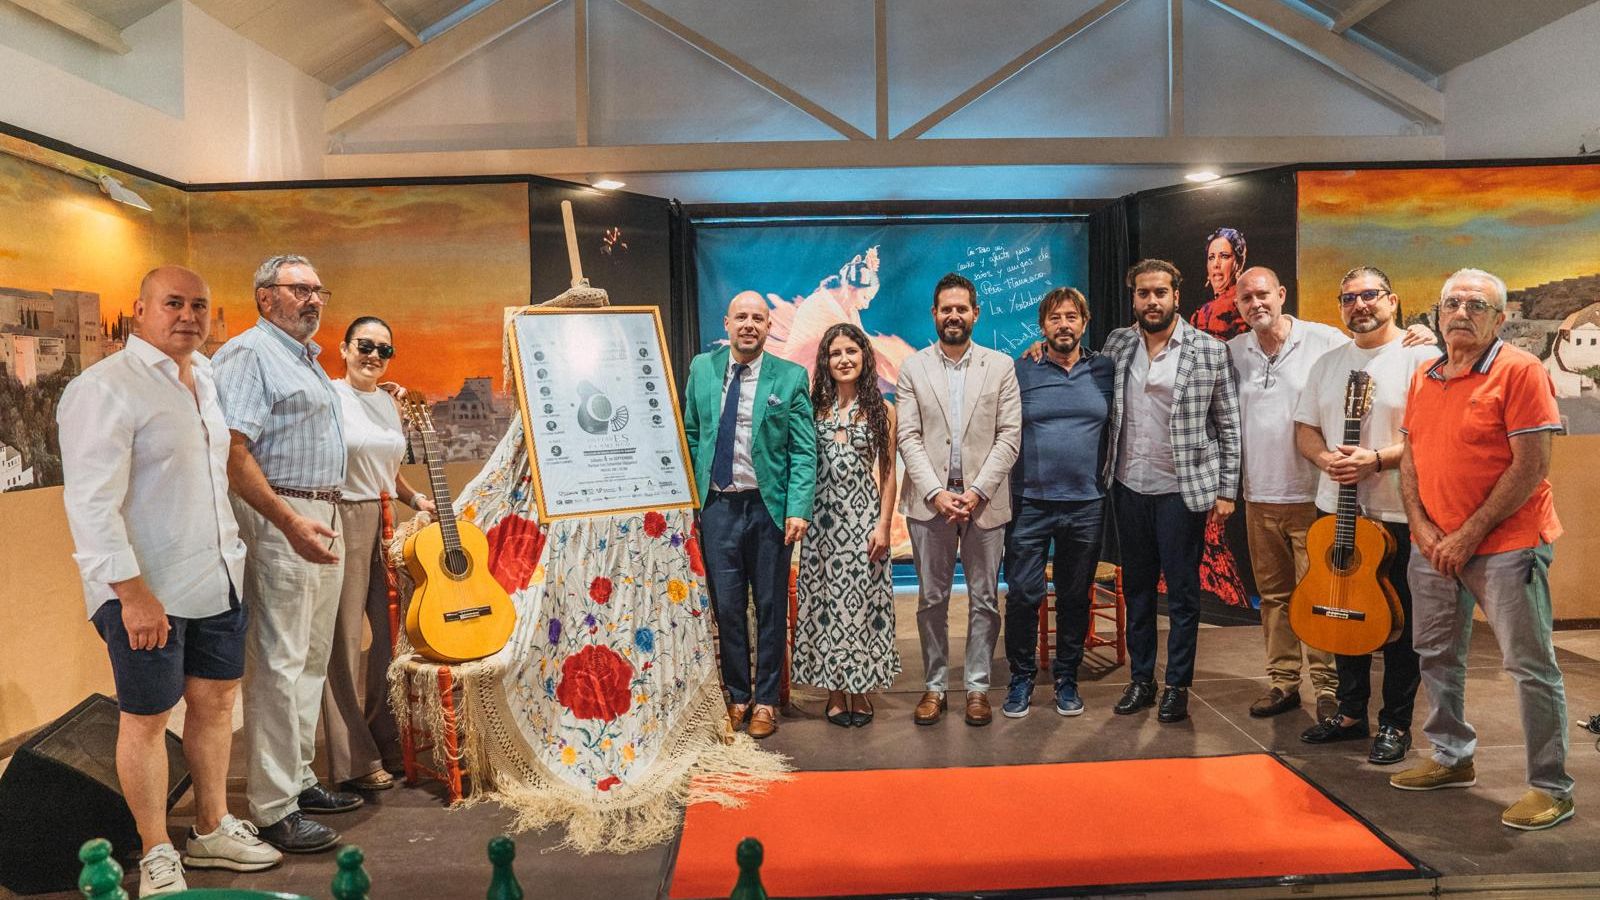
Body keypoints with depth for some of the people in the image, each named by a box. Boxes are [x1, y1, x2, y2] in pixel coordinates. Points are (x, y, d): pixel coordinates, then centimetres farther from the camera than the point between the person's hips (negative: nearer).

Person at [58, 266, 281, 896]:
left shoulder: (207, 377, 11)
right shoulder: (106, 388, -14)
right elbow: (91, 502, -19)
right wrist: (132, 592, -22)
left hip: (218, 578, 8)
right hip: (147, 589, -8)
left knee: (215, 699, 15)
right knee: (146, 717, 5)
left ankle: (211, 832, 31)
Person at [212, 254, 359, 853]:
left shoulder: (307, 359, 20)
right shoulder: (249, 353, -9)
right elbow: (233, 452, -20)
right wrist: (290, 523, -26)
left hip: (322, 517, 10)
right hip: (278, 517, -10)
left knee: (311, 659, 15)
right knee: (277, 664, -7)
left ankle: (299, 780, 26)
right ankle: (274, 811, -1)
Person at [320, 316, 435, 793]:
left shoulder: (388, 402, 15)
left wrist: (415, 498, 12)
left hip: (387, 524, 7)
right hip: (343, 523, -7)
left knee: (391, 633, 10)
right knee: (344, 639, 0)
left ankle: (385, 742, 26)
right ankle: (353, 762, 9)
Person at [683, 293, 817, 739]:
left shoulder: (791, 377, -2)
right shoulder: (701, 368, 7)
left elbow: (804, 450, -4)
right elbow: (691, 434, 12)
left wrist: (798, 509, -13)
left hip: (768, 505, -2)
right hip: (717, 505, 2)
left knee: (770, 607, 7)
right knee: (726, 607, 7)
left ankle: (765, 701, 20)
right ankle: (736, 696, 23)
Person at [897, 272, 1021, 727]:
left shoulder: (1001, 366, 4)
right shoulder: (913, 368, 5)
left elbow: (1009, 436, -1)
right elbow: (909, 437, -1)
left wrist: (978, 492, -11)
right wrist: (936, 492, -12)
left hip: (984, 500, 0)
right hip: (929, 500, 0)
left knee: (984, 600, 6)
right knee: (932, 600, 7)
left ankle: (977, 687, 17)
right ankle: (935, 686, 18)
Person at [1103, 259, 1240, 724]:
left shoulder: (1209, 351, -5)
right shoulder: (1117, 343, 5)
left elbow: (1229, 426, -2)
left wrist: (1226, 491, -6)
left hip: (1182, 489, -3)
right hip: (1129, 487, 4)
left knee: (1182, 593, 5)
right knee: (1136, 588, 13)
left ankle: (1177, 686, 17)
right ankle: (1141, 679, 25)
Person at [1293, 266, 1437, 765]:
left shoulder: (1421, 358, -7)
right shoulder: (1328, 363, 13)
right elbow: (1305, 428, 13)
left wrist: (1377, 459, -23)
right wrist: (1326, 458, -7)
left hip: (1398, 514, -6)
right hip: (1336, 510, 6)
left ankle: (1395, 723, 17)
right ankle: (1351, 711, 27)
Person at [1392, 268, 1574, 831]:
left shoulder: (1519, 371, -10)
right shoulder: (1424, 379, 11)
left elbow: (1530, 468, -16)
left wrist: (1468, 536, -17)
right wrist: (1423, 528, -3)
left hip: (1504, 546, -7)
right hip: (1434, 546, 7)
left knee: (1529, 667, -1)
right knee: (1437, 656, 16)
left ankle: (1551, 788, 12)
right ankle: (1452, 759, 32)